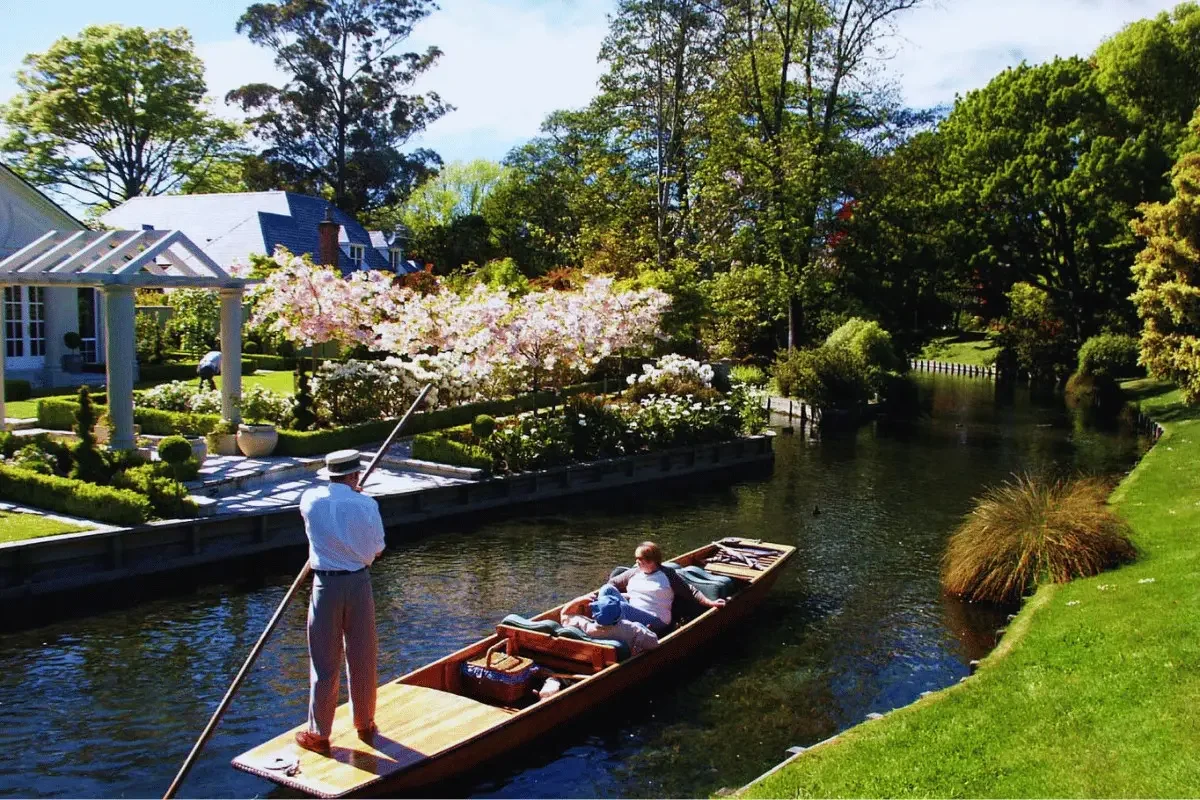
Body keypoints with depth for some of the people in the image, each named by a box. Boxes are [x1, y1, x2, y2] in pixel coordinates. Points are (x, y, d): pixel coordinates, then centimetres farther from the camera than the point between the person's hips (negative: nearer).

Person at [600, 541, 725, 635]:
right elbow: (611, 583, 29)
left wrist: (710, 603, -2)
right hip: (629, 614, 5)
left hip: (654, 621, -5)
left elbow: (690, 591, 9)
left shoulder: (667, 575, 10)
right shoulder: (633, 573, 22)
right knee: (607, 589, -18)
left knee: (621, 607, -35)